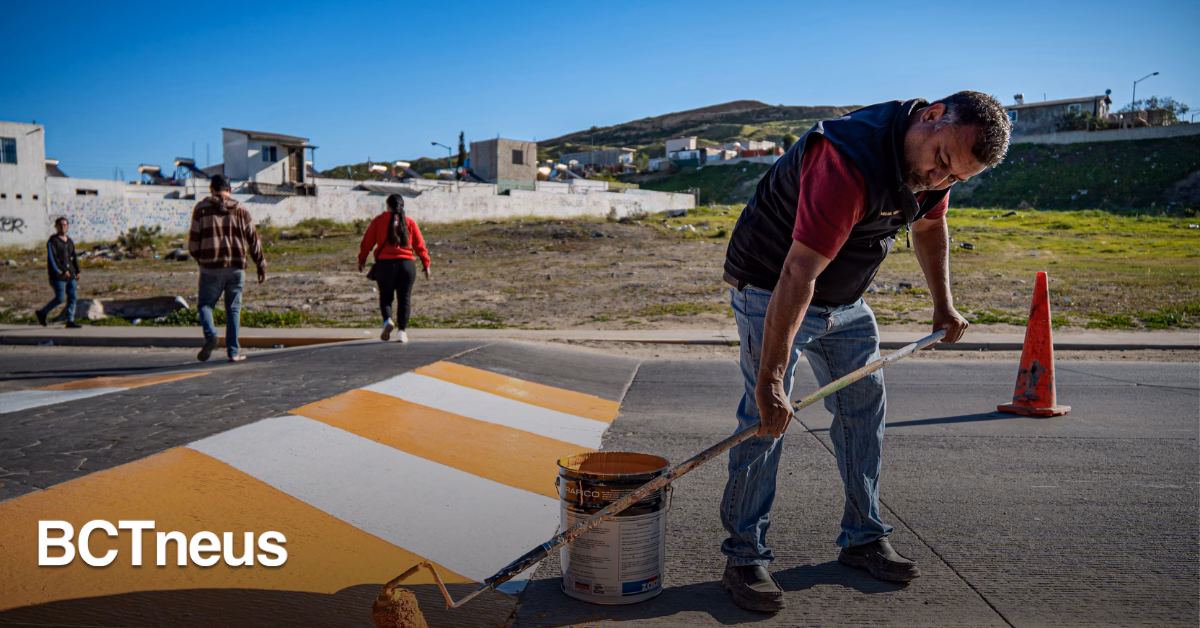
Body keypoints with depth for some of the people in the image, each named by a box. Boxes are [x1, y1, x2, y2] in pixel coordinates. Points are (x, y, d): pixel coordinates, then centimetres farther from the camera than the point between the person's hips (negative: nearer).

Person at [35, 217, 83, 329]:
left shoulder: (70, 241, 17)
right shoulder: (52, 241, -6)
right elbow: (52, 258, -14)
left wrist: (77, 271, 14)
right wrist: (61, 271, -20)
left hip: (70, 274, 7)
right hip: (58, 276, -7)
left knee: (72, 297, 2)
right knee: (59, 298, -6)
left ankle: (70, 320, 5)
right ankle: (42, 313, 13)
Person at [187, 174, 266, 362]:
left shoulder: (202, 208, 2)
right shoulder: (240, 209, 7)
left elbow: (194, 240, 1)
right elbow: (253, 239, 5)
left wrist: (199, 258, 20)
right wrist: (261, 265, 10)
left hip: (211, 267, -1)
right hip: (236, 267, 2)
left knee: (205, 304, 11)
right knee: (233, 309, 8)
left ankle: (210, 335, -17)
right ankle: (233, 352, 4)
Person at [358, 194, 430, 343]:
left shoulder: (379, 220, 5)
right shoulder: (410, 222, 7)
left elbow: (367, 242, 6)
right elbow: (420, 245, 6)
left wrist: (361, 260, 19)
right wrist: (426, 264, 13)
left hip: (384, 265, 0)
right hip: (406, 264, 1)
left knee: (385, 296, 14)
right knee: (404, 298, 8)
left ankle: (388, 320, -12)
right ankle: (402, 331, 2)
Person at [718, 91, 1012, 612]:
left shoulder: (932, 166, -7)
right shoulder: (849, 162, -35)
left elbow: (929, 223, 17)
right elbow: (798, 276, -39)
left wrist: (943, 304, 17)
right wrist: (770, 379, -41)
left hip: (845, 301, 8)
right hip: (770, 289, -8)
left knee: (864, 406, 8)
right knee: (766, 416, -14)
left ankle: (863, 538, 22)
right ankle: (744, 557, -2)